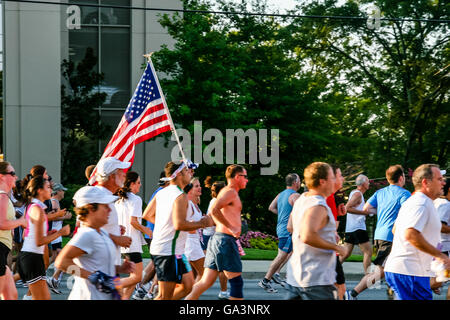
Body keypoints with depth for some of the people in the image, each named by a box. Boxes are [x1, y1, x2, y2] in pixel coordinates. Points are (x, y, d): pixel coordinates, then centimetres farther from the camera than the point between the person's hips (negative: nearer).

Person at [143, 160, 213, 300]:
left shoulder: (161, 193, 11)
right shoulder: (181, 196, -16)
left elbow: (146, 215, 18)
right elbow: (179, 224, -26)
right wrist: (202, 223, -13)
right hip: (169, 251, -10)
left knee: (188, 285, 16)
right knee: (164, 296, -4)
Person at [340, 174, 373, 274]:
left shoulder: (353, 192, 18)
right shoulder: (358, 194, -11)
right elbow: (347, 208, -23)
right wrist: (364, 212, -24)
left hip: (349, 228, 9)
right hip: (358, 228, -9)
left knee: (346, 253, 10)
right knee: (368, 251, -6)